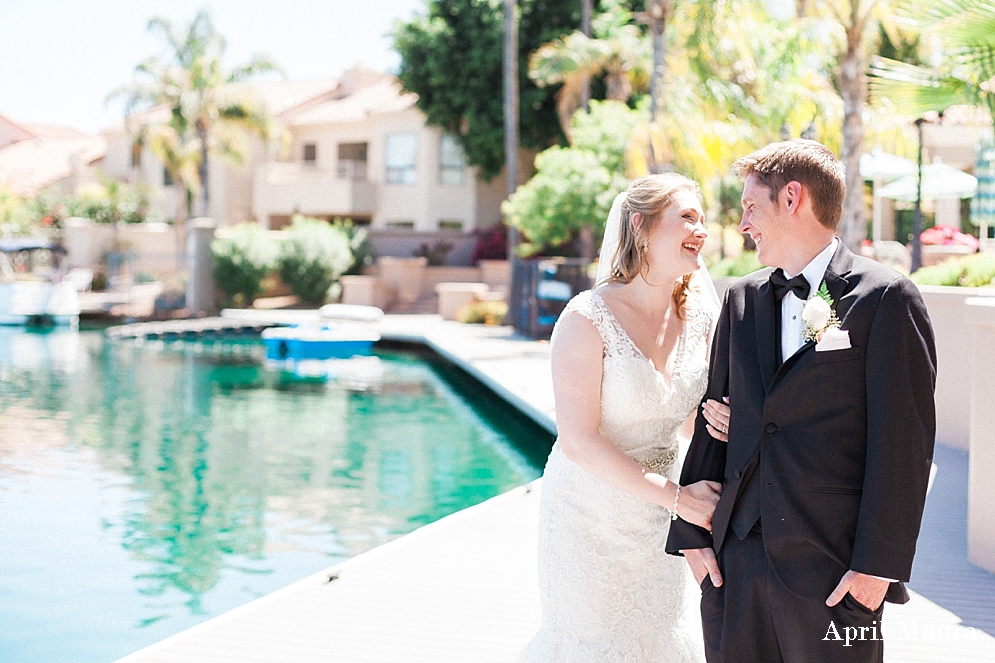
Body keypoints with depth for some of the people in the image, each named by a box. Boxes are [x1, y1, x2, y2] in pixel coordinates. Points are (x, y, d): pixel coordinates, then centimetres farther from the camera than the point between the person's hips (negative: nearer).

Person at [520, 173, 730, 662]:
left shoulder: (698, 318, -2)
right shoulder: (588, 319, -20)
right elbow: (579, 442, -23)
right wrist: (677, 497, -21)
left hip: (655, 520, 6)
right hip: (591, 508, -6)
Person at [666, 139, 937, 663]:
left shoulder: (885, 298, -5)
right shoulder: (742, 299, 13)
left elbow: (902, 439, -9)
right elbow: (713, 421, 13)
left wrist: (878, 564, -12)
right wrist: (692, 533, 7)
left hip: (831, 565, -5)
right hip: (736, 558, 5)